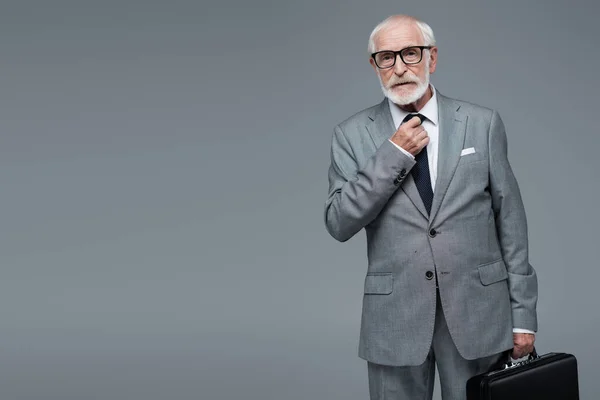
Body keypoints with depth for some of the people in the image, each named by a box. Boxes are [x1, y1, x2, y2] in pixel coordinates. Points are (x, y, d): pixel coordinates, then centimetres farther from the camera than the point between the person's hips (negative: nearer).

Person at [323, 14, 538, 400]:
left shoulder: (483, 123, 2)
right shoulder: (353, 134, 2)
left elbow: (510, 219, 3)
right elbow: (339, 223, -6)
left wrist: (523, 314, 2)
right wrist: (393, 155, -13)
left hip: (477, 312, 0)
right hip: (394, 317, 0)